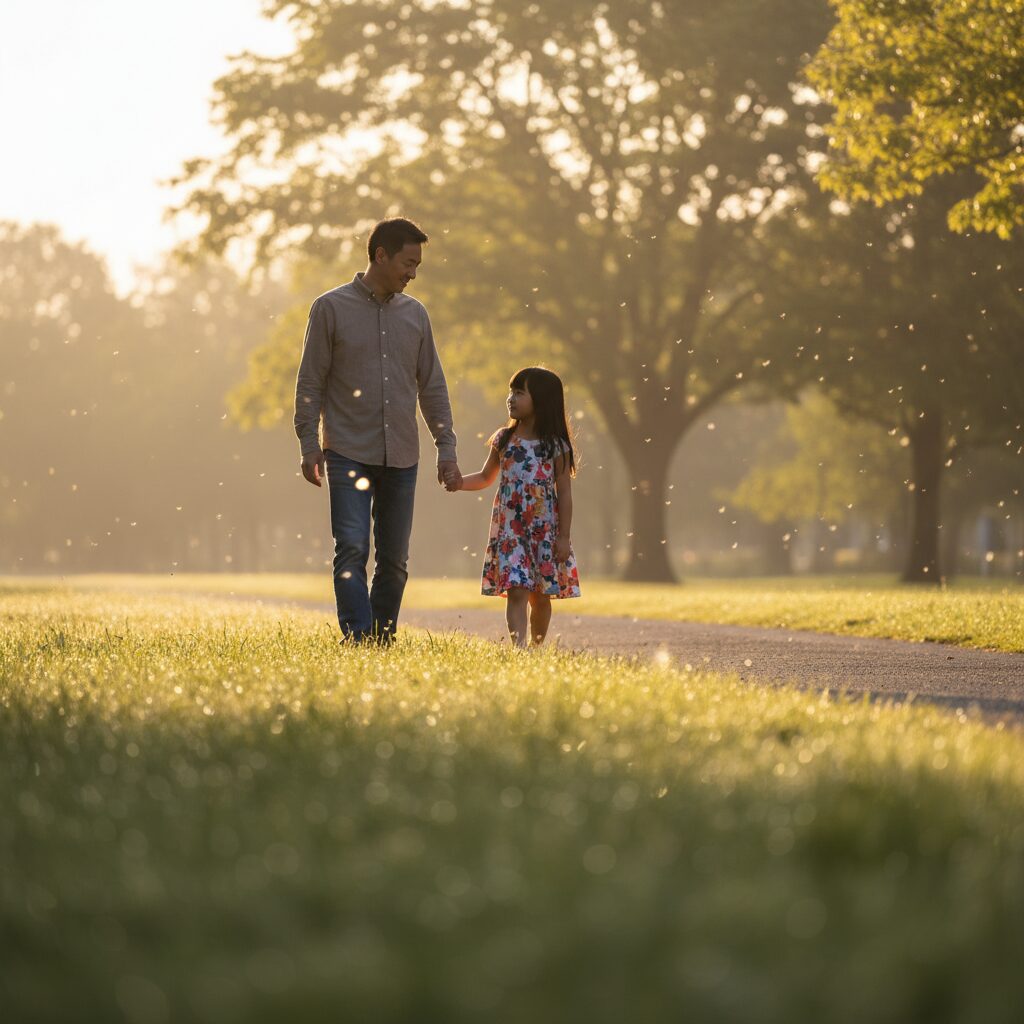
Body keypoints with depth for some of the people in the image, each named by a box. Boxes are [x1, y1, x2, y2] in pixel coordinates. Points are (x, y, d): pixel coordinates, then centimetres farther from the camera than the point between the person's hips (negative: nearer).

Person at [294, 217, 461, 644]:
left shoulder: (415, 314, 11)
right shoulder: (332, 308, 0)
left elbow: (432, 386, 15)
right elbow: (311, 382, 1)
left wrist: (447, 449, 9)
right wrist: (309, 444, -6)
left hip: (401, 459, 4)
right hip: (348, 453, -4)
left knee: (395, 560, 6)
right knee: (352, 551, -13)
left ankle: (385, 638, 14)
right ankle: (358, 640, -17)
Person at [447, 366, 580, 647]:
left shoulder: (555, 445, -3)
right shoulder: (504, 439, 5)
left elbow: (564, 492, -2)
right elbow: (486, 477, 18)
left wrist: (564, 537, -5)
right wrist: (461, 482, -2)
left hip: (544, 530, -1)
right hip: (510, 529, 1)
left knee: (540, 596, 8)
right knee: (517, 591, -11)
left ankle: (537, 646, 24)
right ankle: (519, 645, -18)